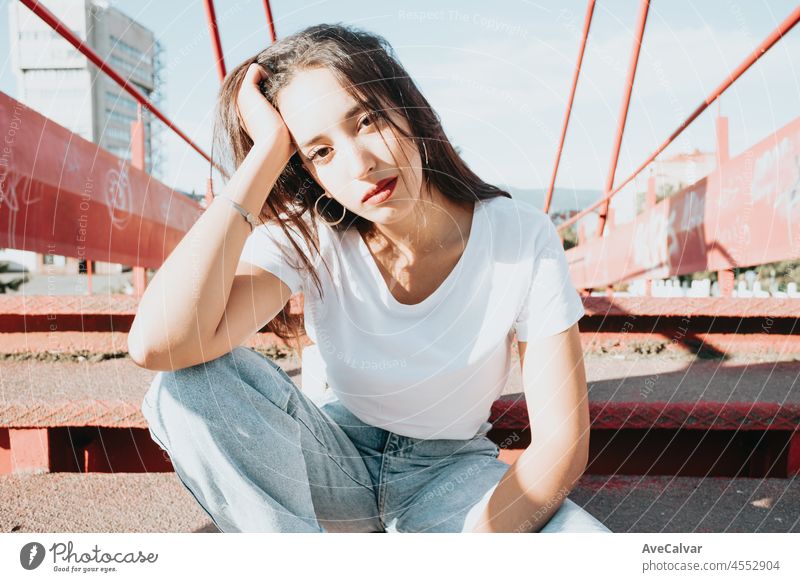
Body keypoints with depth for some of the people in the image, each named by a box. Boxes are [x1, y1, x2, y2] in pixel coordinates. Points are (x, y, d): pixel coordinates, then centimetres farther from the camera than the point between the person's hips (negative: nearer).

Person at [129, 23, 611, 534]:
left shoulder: (523, 240, -17)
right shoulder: (307, 238, -16)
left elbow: (563, 445, -16)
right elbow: (158, 343, -34)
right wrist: (268, 153, -31)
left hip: (451, 473, -1)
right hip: (336, 467, 2)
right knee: (192, 382, -27)